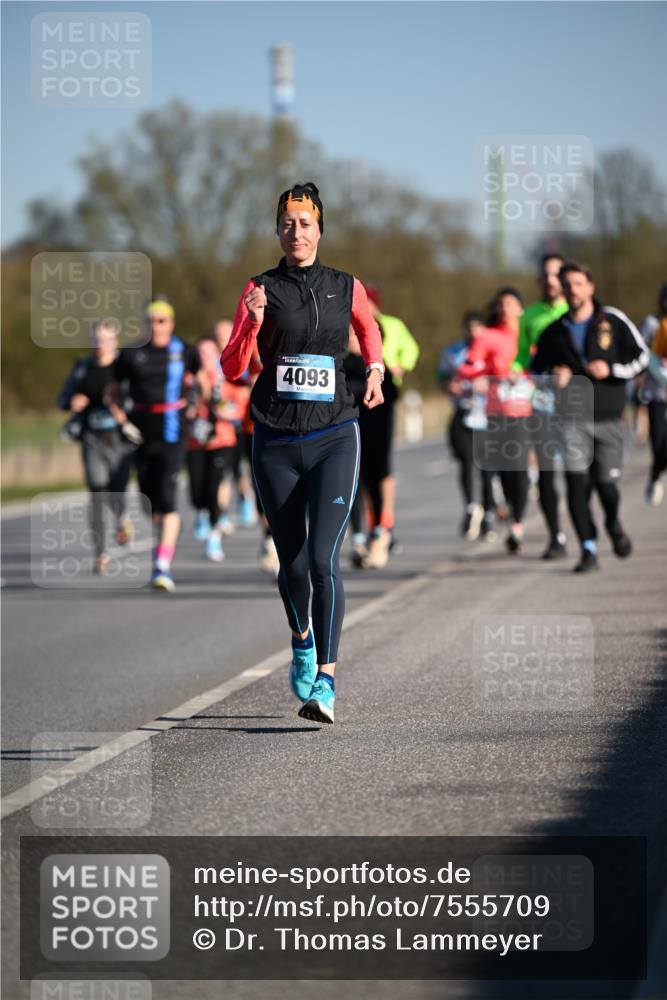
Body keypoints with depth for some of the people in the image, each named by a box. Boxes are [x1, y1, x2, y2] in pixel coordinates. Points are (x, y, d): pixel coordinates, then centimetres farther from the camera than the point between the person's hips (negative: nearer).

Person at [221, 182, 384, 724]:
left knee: (324, 558, -15)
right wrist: (252, 321, -20)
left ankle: (325, 680, -18)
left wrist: (375, 370, 13)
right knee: (291, 562, 10)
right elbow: (232, 368, -5)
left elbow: (370, 329, 28)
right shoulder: (262, 289, 1)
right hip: (276, 443, 1)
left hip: (334, 439, -1)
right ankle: (302, 639, 41)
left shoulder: (346, 287, 5)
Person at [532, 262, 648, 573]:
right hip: (573, 417, 1)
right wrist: (553, 376, -4)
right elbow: (536, 367, 18)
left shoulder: (613, 321, 2)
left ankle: (613, 524, 33)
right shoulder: (554, 331, 8)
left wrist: (611, 369, -12)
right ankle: (588, 549, -6)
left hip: (608, 417, -1)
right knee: (576, 483, -12)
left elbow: (641, 357, 4)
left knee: (606, 484, 0)